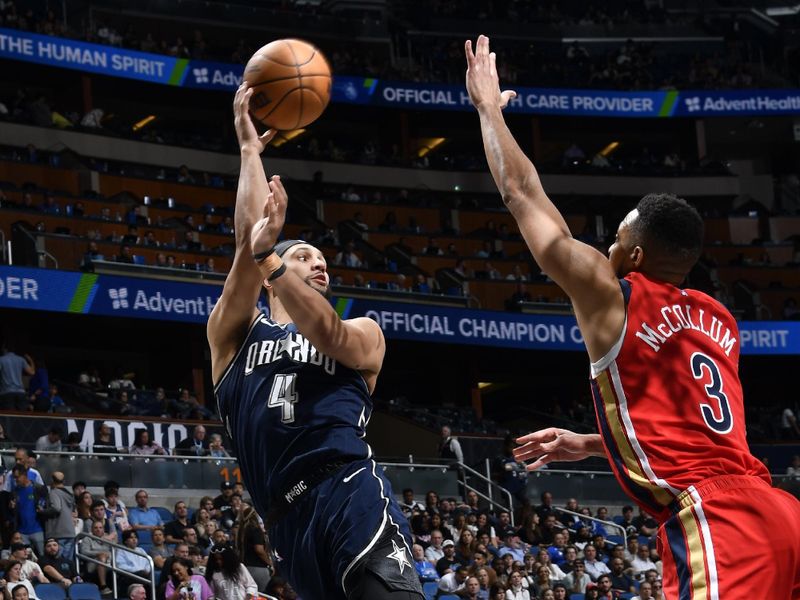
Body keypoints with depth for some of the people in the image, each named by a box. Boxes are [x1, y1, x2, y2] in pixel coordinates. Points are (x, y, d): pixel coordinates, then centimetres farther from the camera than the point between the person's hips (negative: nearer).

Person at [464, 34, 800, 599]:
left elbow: (521, 193, 13)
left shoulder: (612, 296, 4)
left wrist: (488, 105, 25)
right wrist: (589, 443, 47)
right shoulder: (718, 320, 24)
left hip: (710, 517, -7)